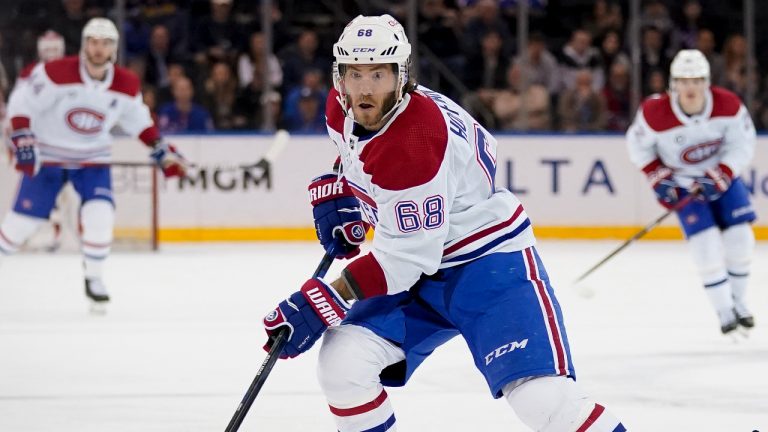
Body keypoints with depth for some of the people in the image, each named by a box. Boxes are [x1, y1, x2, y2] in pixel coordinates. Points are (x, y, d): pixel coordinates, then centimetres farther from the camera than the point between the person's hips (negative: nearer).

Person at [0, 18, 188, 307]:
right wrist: (23, 142, -26)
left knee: (100, 216, -16)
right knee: (24, 218, -5)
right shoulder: (56, 73, -22)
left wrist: (162, 151, 4)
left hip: (93, 159, 3)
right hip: (47, 155, -3)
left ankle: (93, 278, 1)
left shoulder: (126, 85, -8)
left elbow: (138, 120, 9)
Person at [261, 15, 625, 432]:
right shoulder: (343, 108, -5)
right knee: (342, 362, -10)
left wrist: (322, 305, -27)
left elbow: (404, 258, -28)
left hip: (489, 259, -8)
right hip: (421, 272, 8)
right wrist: (335, 190, 7)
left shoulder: (414, 144, -30)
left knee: (542, 396, -24)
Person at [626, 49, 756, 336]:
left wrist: (718, 177, -25)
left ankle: (738, 302, 21)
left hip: (722, 174, 2)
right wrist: (659, 178, -16)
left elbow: (743, 145, -15)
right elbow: (638, 145, -9)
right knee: (705, 242, -14)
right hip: (682, 181, -2)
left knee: (739, 237, -2)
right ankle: (724, 311, -1)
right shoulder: (655, 113, -27)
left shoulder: (728, 105, -24)